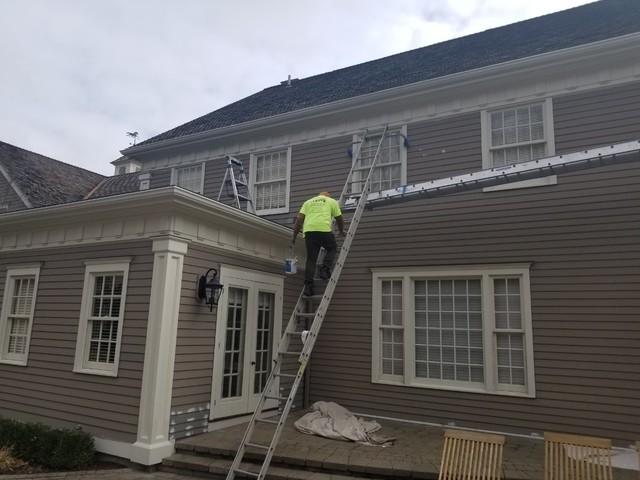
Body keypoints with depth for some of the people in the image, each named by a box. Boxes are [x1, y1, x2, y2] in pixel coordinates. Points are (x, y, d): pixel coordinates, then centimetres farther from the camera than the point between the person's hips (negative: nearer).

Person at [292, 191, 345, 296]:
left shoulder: (308, 202, 27)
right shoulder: (332, 201, 22)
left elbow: (299, 219, 14)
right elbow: (339, 219, 25)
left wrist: (294, 236, 15)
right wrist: (342, 231, 43)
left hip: (309, 230, 3)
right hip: (324, 229, -3)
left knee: (311, 259, 7)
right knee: (332, 248, 22)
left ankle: (308, 286, 1)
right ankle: (324, 270, 2)